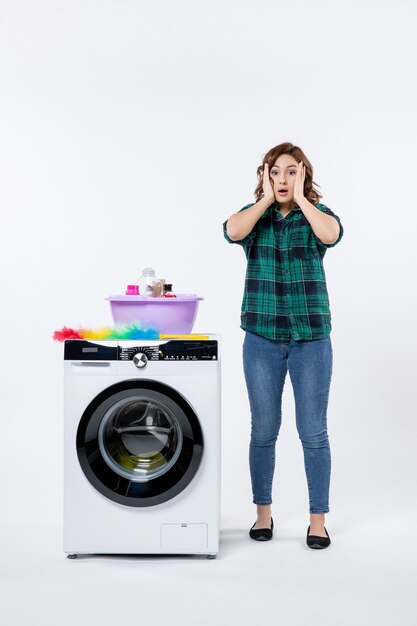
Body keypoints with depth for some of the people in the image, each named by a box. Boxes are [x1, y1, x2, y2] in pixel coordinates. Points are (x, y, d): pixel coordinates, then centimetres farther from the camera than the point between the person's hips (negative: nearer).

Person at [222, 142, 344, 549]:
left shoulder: (317, 214, 3)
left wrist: (300, 198, -12)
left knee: (313, 432, 3)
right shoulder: (254, 215, 4)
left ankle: (318, 519, 17)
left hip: (311, 338, -1)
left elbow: (332, 234, -21)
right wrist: (266, 198, -11)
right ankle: (263, 512, 25)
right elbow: (231, 232, -19)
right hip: (262, 338, 1)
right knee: (263, 430, 9)